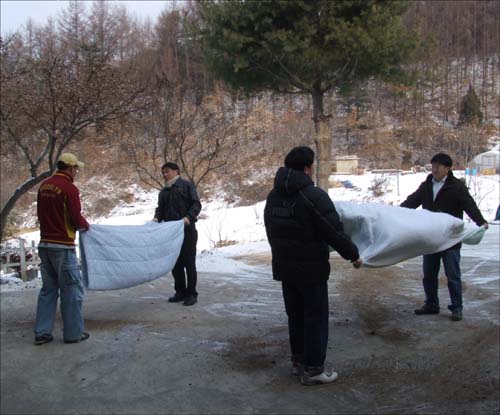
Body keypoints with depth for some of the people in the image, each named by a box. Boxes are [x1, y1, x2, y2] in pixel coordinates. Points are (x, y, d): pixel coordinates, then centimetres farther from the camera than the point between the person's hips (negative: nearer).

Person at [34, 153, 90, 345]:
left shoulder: (44, 185, 9)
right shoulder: (69, 188, -14)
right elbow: (76, 219, -15)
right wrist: (85, 224, 4)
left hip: (44, 244, 8)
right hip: (63, 246, -7)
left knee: (48, 289, 14)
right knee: (72, 290, 3)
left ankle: (42, 333, 16)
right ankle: (73, 333, 9)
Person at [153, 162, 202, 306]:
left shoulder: (186, 185, 1)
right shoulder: (163, 192, 18)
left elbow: (196, 204, -6)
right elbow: (160, 208, 18)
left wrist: (189, 217, -23)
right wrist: (157, 217, -4)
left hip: (187, 230, -6)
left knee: (189, 262, -2)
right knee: (175, 263, 7)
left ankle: (191, 293, 3)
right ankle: (180, 291, 17)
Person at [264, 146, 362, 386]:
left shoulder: (273, 196, 7)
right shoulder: (313, 196, -19)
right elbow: (334, 232, -18)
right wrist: (353, 254, -5)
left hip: (284, 266, 8)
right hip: (311, 267, -8)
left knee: (295, 314, 18)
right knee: (315, 317, 2)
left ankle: (298, 361, 28)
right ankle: (313, 369, 6)